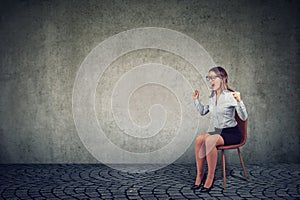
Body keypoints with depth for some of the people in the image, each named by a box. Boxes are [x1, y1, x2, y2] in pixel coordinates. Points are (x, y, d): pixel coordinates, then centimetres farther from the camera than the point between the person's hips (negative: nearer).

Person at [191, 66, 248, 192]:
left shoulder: (230, 96, -13)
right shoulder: (212, 97, 8)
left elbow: (244, 117, -18)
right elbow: (203, 112, 23)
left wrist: (239, 101, -30)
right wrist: (196, 100, 12)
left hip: (232, 133, -6)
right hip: (218, 132, 6)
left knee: (209, 140, -32)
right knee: (199, 139, -21)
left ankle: (210, 178, -22)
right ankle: (199, 175, -15)